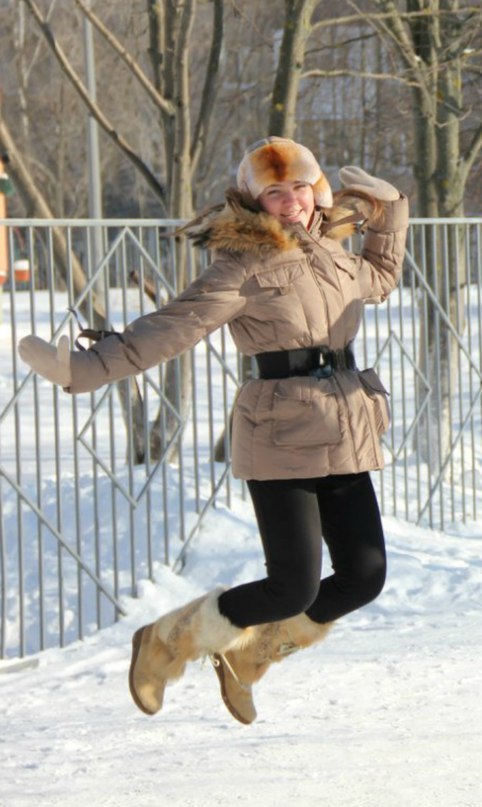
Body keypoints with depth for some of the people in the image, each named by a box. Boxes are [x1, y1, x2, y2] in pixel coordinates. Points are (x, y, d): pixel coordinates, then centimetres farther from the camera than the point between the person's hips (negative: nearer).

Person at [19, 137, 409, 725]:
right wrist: (83, 368, -27)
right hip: (281, 440, -7)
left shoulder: (332, 255, 13)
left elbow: (381, 279, 37)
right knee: (294, 589, -11)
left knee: (364, 577, 0)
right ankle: (165, 644, 14)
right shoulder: (241, 267, -8)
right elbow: (172, 326, -17)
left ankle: (247, 656, 23)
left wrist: (389, 211, 27)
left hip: (345, 441, 7)